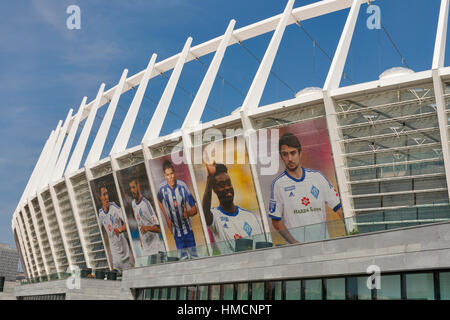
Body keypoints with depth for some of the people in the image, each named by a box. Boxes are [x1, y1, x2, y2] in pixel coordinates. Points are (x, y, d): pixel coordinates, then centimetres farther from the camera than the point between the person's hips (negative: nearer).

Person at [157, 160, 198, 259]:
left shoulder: (182, 186, -15)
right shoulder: (162, 188, -11)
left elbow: (194, 209, -11)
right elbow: (159, 201, 13)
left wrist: (188, 213, -33)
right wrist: (167, 218, 6)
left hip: (188, 229, -1)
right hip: (176, 231, 1)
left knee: (194, 255, 3)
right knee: (183, 257, 6)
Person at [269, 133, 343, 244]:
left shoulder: (317, 176, 6)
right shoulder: (278, 184, -2)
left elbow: (339, 207, 6)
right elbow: (276, 221, -1)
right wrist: (295, 243, -12)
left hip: (323, 237, 2)